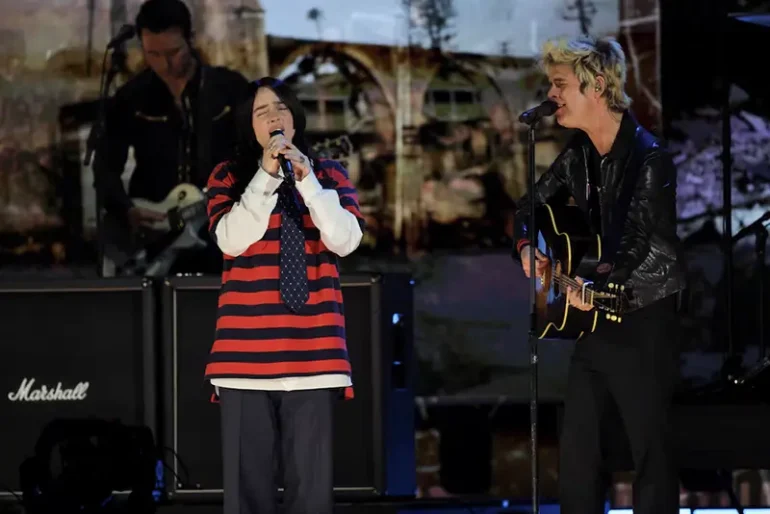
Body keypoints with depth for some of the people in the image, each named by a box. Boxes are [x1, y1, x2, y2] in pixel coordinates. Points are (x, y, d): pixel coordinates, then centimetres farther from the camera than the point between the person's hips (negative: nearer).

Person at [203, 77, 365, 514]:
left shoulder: (329, 174, 12)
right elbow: (232, 240, -7)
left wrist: (306, 180, -11)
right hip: (248, 350, -1)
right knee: (248, 477, -1)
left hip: (313, 349, 1)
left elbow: (347, 240, -3)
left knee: (312, 479, -1)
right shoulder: (230, 177, 9)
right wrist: (267, 175, -11)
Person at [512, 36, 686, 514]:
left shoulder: (649, 157, -17)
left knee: (651, 448, -4)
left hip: (643, 321, -8)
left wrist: (599, 287, -38)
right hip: (595, 320, 8)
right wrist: (526, 246, -1)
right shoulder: (579, 152, 7)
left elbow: (657, 253, -24)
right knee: (577, 447, 10)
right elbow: (531, 206, 21)